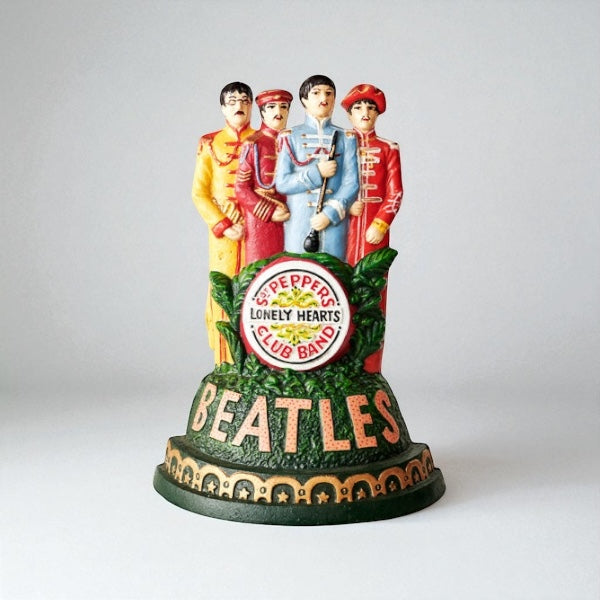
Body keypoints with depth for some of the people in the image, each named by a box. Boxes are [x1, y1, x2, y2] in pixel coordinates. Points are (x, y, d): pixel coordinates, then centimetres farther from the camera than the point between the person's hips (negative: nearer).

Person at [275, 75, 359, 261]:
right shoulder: (290, 137, 7)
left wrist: (330, 214, -11)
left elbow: (351, 184, 2)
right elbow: (281, 182, 0)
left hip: (334, 223, 1)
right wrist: (317, 173, -11)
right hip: (298, 223, -1)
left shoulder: (346, 138, 9)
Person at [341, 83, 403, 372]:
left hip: (374, 228, 0)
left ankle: (369, 366, 5)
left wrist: (380, 224, -12)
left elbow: (395, 194, 1)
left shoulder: (388, 149, 8)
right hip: (343, 226, 1)